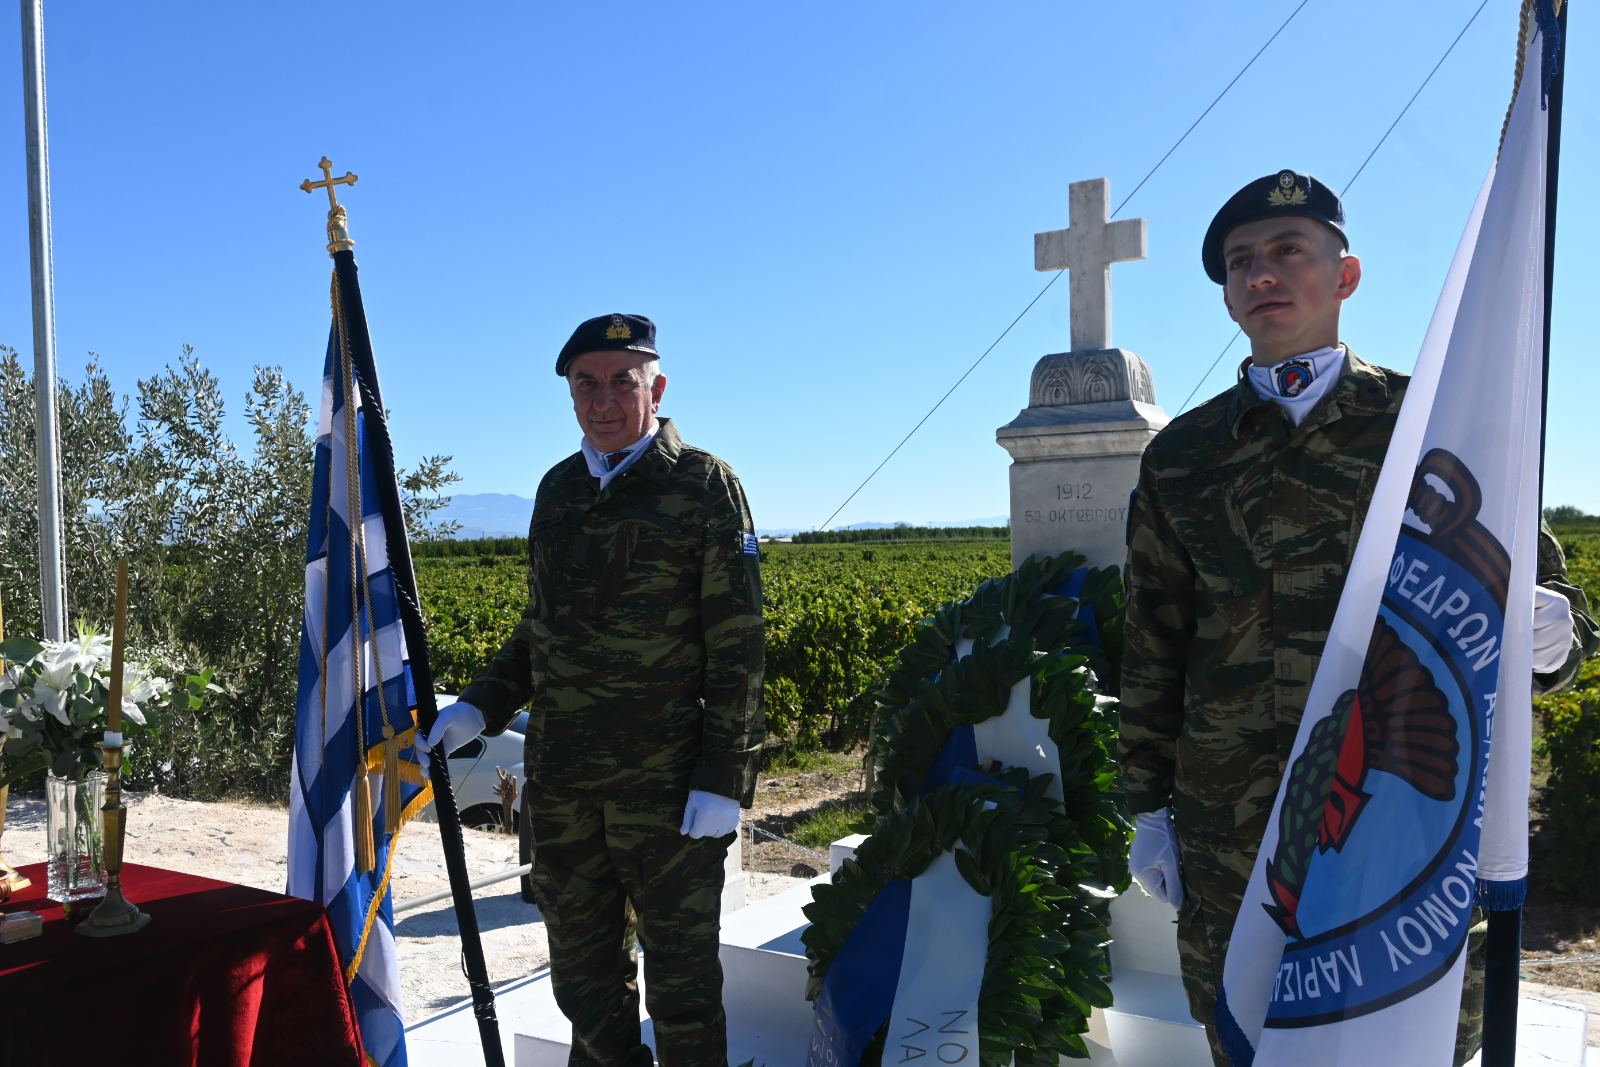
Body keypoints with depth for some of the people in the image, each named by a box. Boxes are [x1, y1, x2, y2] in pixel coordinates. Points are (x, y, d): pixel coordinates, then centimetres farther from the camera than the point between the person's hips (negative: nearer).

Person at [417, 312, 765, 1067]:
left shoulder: (705, 486, -5)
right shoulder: (557, 489, 11)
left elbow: (737, 647, -9)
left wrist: (723, 778, -14)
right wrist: (478, 708, 7)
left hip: (666, 782, -5)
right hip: (560, 780, 6)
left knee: (680, 976, 8)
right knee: (582, 971, 18)